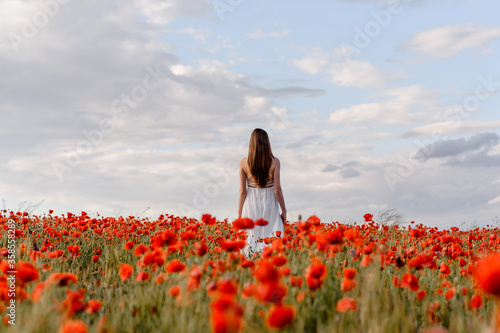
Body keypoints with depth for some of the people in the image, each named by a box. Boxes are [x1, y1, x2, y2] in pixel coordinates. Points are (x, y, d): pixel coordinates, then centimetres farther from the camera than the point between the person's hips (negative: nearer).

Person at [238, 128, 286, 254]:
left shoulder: (244, 163, -5)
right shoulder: (274, 162, -7)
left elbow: (242, 190, -3)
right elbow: (277, 189, -8)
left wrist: (239, 212, 6)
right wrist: (284, 210, 3)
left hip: (251, 206, 1)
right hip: (270, 206, -1)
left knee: (250, 240, 6)